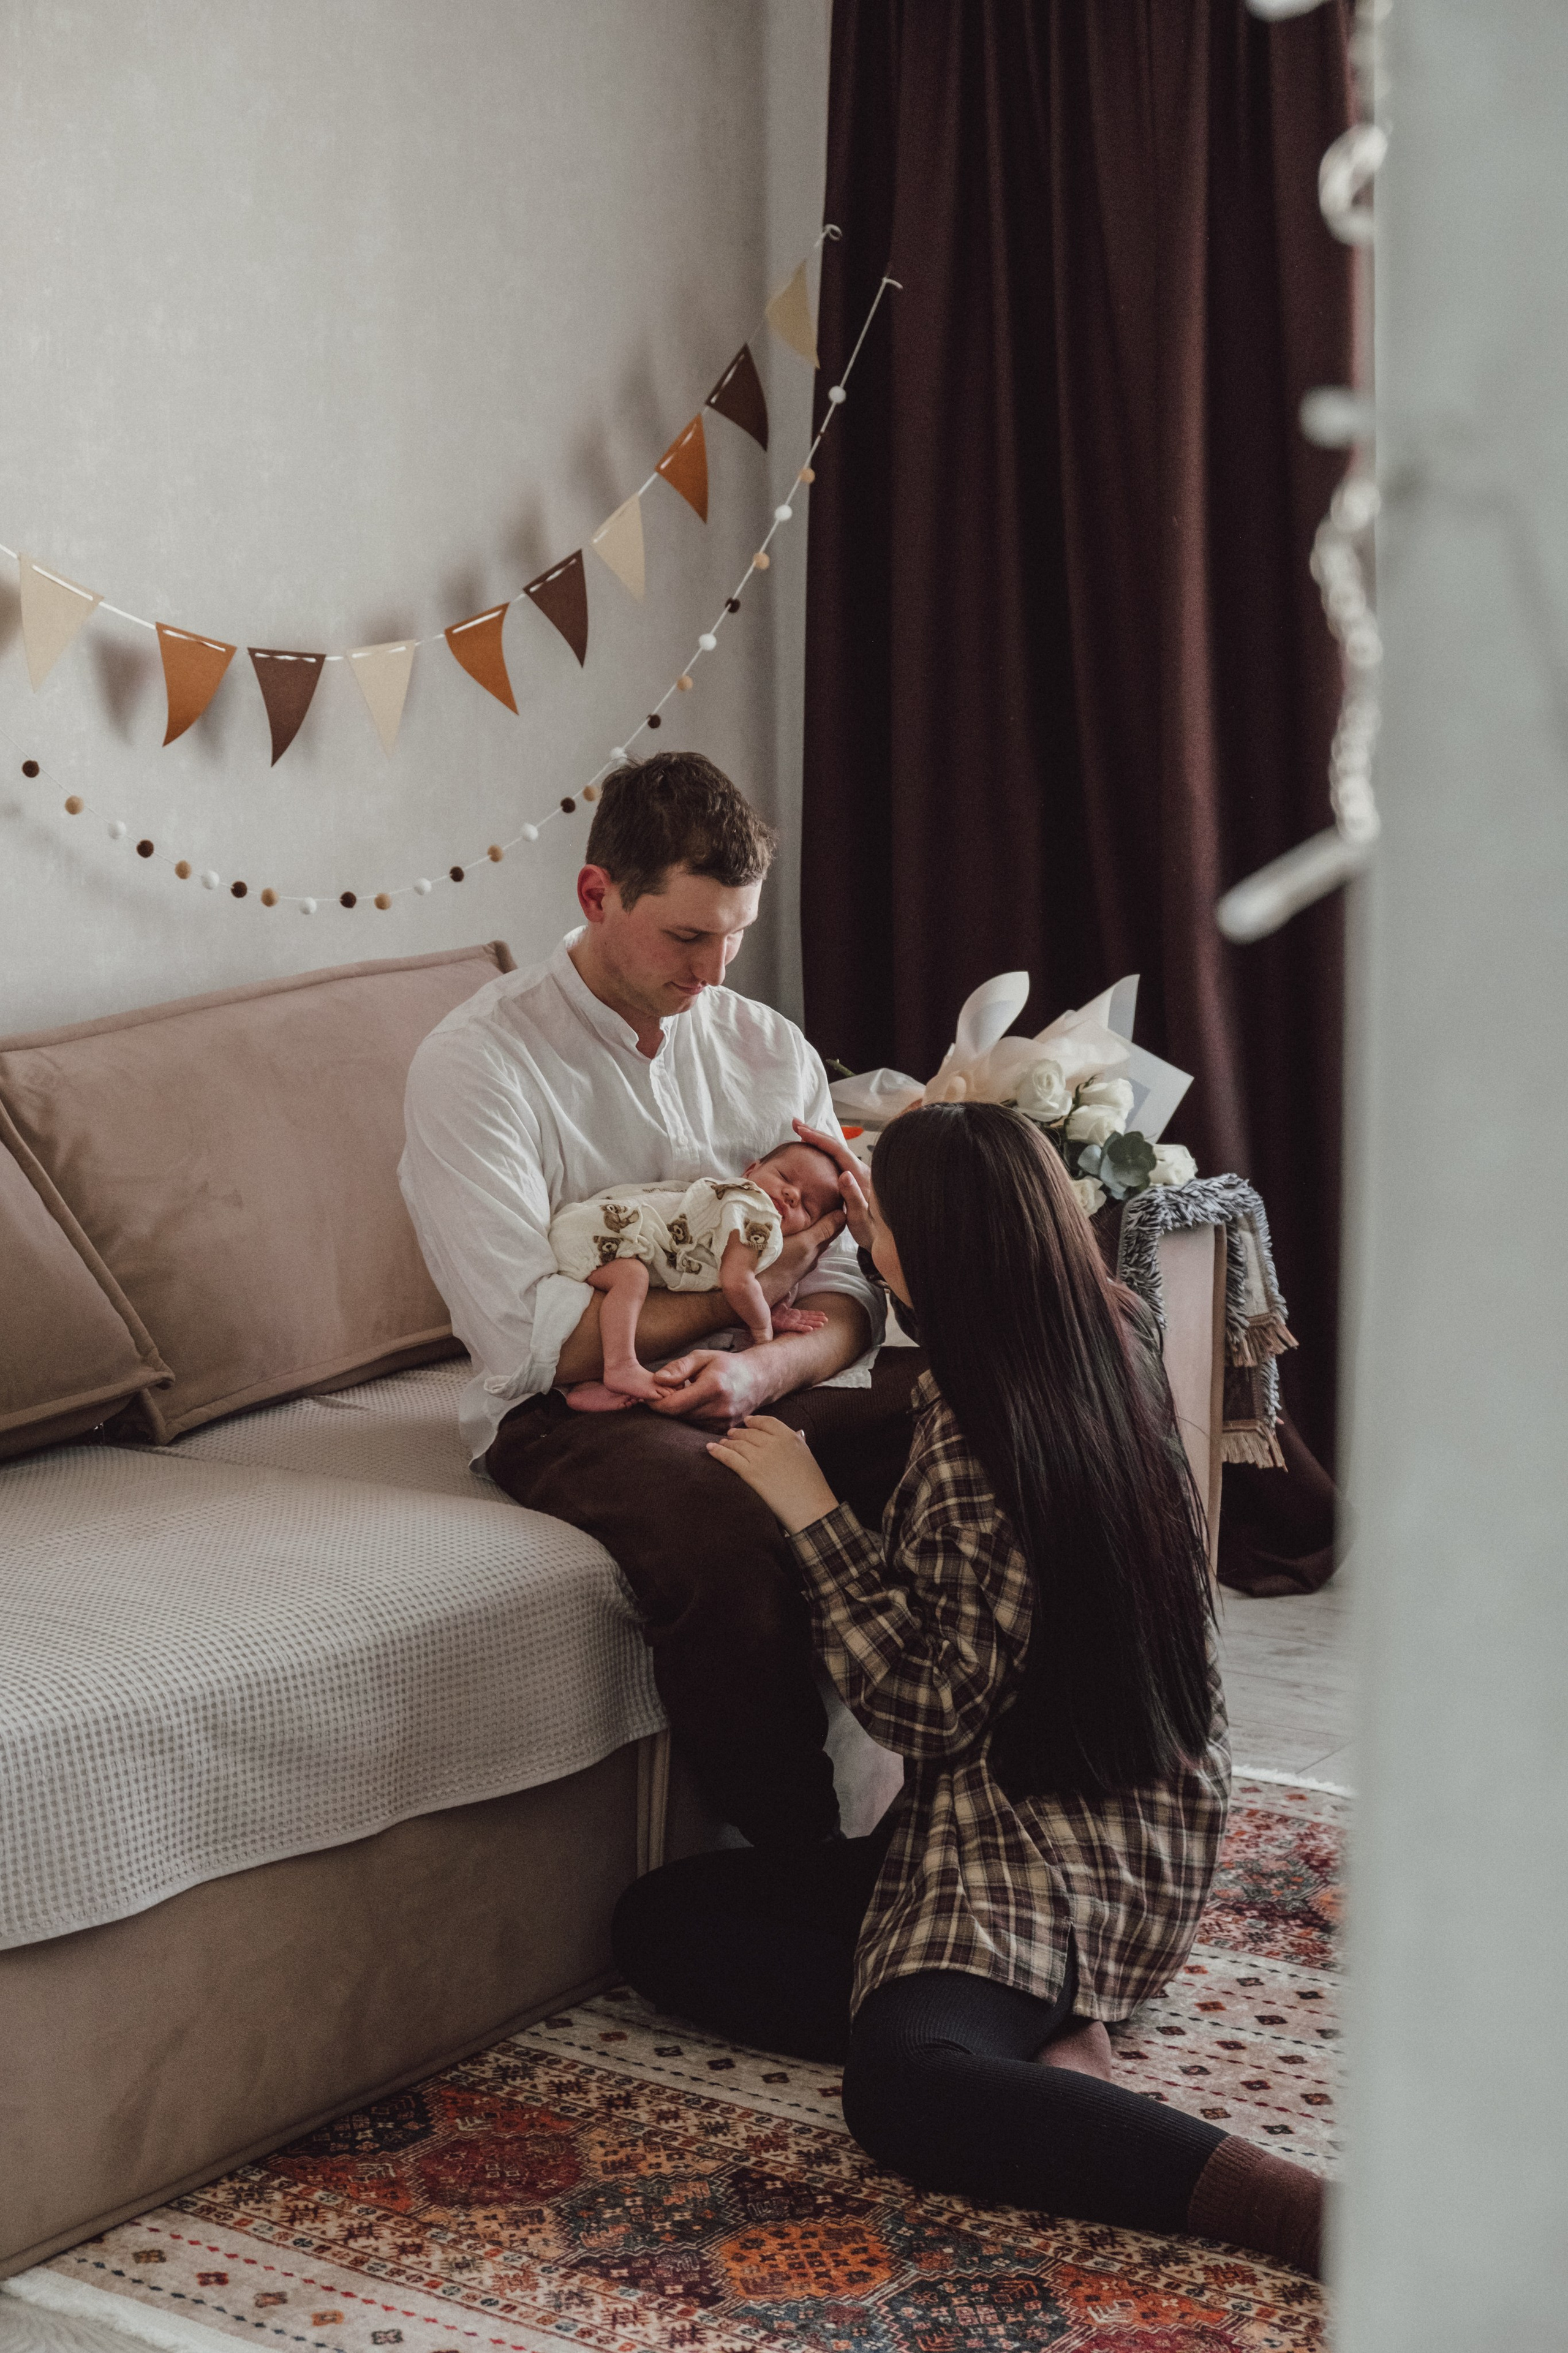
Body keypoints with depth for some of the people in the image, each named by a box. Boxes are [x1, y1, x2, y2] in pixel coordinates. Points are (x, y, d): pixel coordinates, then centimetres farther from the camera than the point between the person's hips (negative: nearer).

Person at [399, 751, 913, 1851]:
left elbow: (846, 1294, 6)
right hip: (576, 1408, -5)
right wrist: (747, 1288, -11)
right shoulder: (477, 1064, -7)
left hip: (769, 1384, 5)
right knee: (730, 1545, -39)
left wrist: (763, 1366, -18)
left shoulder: (768, 1047, 11)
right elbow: (532, 1337, -15)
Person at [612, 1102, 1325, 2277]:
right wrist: (883, 1233, 35)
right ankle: (1038, 2038, -11)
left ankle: (1331, 2215, -38)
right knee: (656, 1920, 4)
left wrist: (813, 1513, -14)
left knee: (907, 2094, -37)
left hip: (1032, 1848, -10)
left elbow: (933, 1711, -19)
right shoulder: (1118, 1340, 2)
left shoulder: (976, 1439, -23)